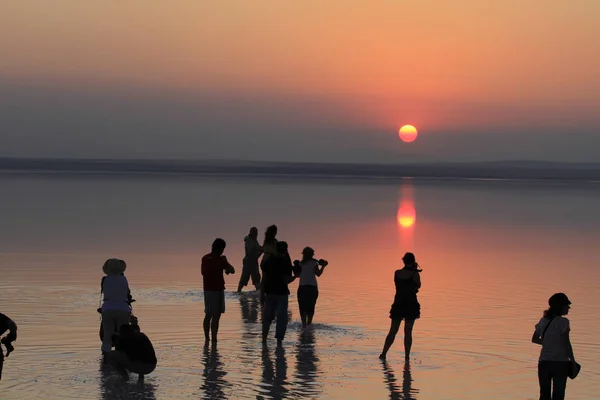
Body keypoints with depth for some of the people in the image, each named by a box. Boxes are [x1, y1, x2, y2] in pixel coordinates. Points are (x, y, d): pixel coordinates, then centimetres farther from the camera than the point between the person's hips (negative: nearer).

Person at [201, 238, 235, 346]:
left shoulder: (205, 258, 6)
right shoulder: (220, 259, -13)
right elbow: (232, 271, -11)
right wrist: (226, 263, 7)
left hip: (207, 289, 7)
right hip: (217, 290, -7)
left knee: (208, 315, 15)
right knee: (216, 316, -3)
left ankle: (207, 339, 18)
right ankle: (214, 341, -4)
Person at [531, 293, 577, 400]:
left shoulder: (543, 320, 7)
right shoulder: (563, 322, -11)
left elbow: (534, 339, 18)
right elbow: (566, 344, -13)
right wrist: (573, 361, -3)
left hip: (544, 362, 5)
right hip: (560, 362, -5)